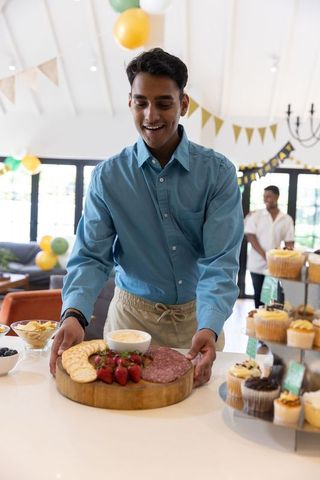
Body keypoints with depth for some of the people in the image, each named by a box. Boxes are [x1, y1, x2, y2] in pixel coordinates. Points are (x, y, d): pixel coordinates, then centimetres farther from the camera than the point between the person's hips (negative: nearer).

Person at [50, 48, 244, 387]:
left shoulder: (218, 172, -11)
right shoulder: (107, 176, -7)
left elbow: (220, 260, -18)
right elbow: (91, 256, -10)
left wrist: (209, 328, -34)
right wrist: (74, 314, -29)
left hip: (198, 314, 0)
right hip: (132, 314, 0)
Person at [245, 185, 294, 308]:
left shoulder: (287, 219, 3)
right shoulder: (256, 215, 0)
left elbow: (289, 242, 4)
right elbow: (250, 236, -6)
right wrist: (264, 255, -17)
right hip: (258, 263, 0)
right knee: (259, 296, 7)